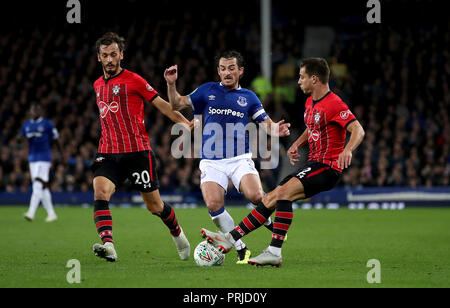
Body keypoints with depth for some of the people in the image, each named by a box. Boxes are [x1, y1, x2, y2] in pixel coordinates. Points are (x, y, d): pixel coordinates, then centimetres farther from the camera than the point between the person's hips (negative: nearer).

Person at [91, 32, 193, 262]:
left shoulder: (133, 80, -4)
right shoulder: (98, 85, 15)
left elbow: (160, 103, -3)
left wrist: (183, 122, -14)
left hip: (137, 151, -4)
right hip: (107, 154, 4)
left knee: (154, 206, 4)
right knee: (99, 194, -23)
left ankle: (177, 233, 33)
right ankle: (108, 245, -35)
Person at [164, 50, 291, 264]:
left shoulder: (248, 97, 11)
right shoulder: (208, 91, 11)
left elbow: (266, 123, 5)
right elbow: (177, 104, 12)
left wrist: (276, 129, -18)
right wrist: (171, 84, -5)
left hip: (240, 158, -1)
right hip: (212, 161, 1)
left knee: (255, 196, -24)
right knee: (213, 205, -20)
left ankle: (270, 222, 11)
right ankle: (241, 249, -4)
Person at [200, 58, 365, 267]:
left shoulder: (334, 104, -15)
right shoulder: (310, 102, 15)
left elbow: (358, 130, -25)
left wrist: (347, 150, -45)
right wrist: (297, 144, 12)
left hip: (327, 167, -9)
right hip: (313, 163, 9)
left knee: (283, 192, -27)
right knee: (270, 199, 5)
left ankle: (275, 252, -31)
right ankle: (229, 238, 8)